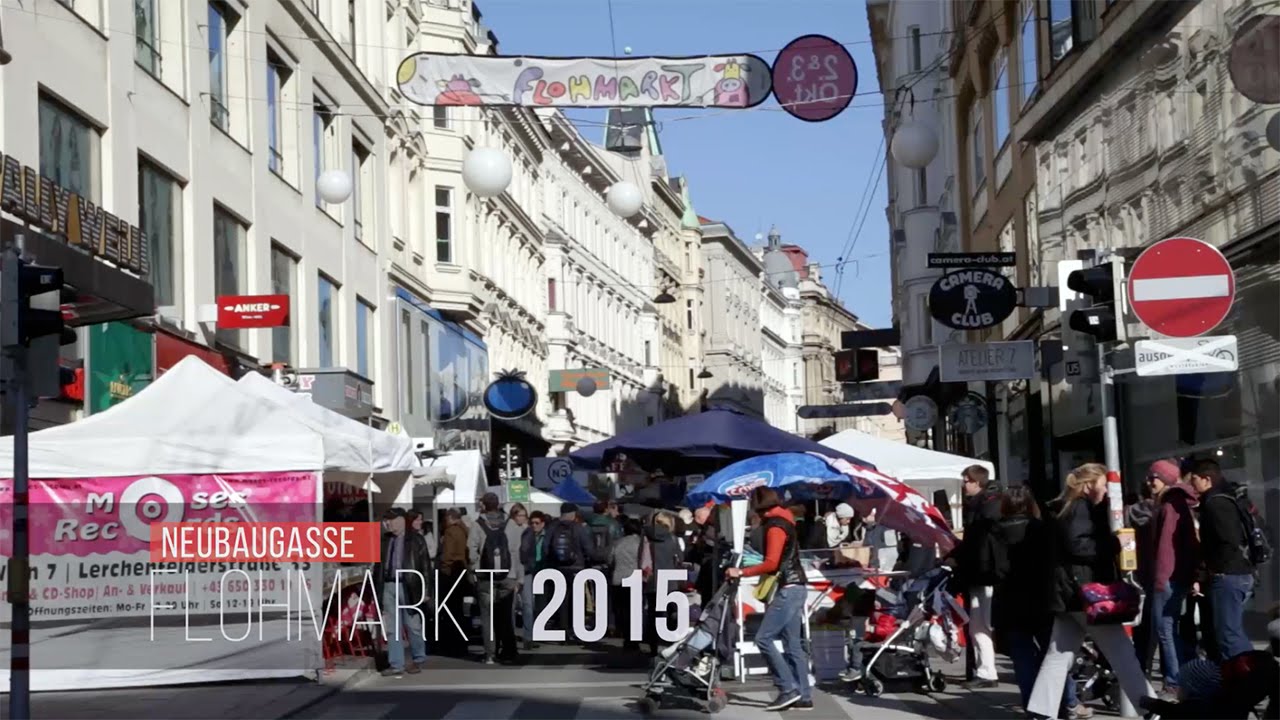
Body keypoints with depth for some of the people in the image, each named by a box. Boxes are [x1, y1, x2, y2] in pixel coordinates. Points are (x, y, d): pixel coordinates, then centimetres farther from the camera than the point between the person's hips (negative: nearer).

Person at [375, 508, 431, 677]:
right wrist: (376, 588, 8)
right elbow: (379, 565, 13)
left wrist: (425, 590, -7)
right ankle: (396, 665, 6)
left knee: (413, 626, 6)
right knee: (392, 628, 3)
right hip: (388, 587, 4)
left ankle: (418, 660, 23)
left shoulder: (415, 540, -1)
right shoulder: (385, 540, 10)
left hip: (408, 587, -4)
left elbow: (425, 566, -2)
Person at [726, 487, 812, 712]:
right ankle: (803, 696, 7)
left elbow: (771, 563, -21)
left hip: (788, 589, -10)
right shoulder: (783, 519, 17)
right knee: (793, 644, 8)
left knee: (764, 638, -11)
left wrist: (741, 572, -17)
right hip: (794, 587, 10)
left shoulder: (775, 526, -13)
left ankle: (788, 689, -12)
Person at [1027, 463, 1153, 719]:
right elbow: (1076, 544, -22)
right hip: (1082, 590, -10)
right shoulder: (1080, 508, -9)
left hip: (1069, 591, 10)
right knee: (1120, 650, -6)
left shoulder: (1071, 509, 22)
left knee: (1059, 655, 6)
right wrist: (1113, 545, -16)